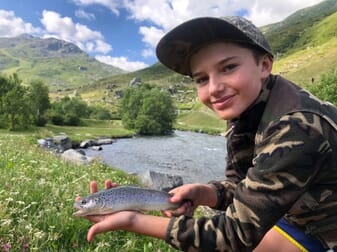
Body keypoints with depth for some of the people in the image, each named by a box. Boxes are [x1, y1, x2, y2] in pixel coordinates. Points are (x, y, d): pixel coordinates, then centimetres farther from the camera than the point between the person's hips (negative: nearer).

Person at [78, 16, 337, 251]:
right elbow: (240, 186, -4)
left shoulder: (298, 128, -35)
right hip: (303, 219, 5)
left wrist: (135, 221, -31)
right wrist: (201, 193, -24)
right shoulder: (247, 109, -12)